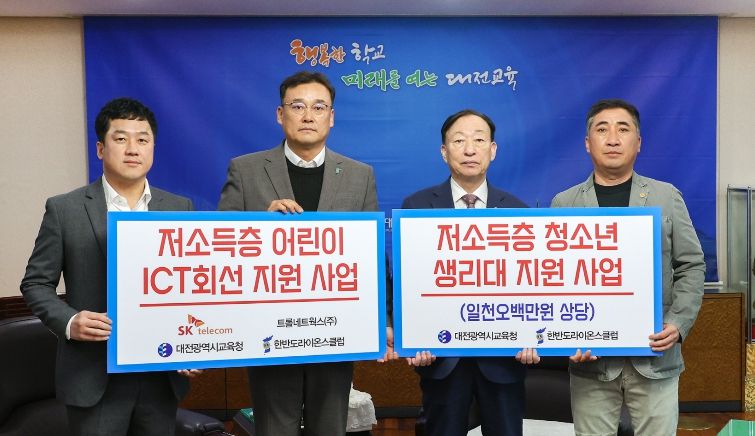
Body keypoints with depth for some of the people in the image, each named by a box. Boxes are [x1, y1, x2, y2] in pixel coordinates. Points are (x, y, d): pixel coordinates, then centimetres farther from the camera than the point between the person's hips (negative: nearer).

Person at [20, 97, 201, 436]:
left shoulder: (179, 208, 6)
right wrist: (68, 322, -15)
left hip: (162, 374, 3)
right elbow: (35, 283, 3)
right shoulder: (64, 209, -1)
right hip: (95, 378, -2)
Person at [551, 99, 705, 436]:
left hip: (655, 356, 0)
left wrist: (678, 323, -8)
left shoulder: (667, 197, 6)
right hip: (591, 358, 0)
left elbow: (691, 267, 6)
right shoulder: (563, 204, 5)